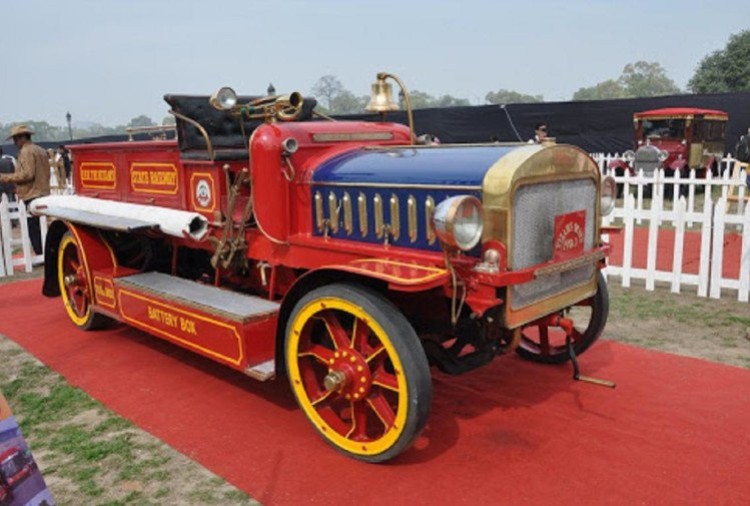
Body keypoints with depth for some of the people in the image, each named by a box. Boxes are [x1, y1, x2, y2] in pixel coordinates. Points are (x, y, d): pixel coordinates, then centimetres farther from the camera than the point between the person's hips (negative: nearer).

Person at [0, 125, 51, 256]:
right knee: (40, 229, 15)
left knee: (33, 230, -7)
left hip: (31, 196, -10)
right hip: (43, 194, 10)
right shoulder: (41, 151, 17)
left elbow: (27, 174, -19)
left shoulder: (26, 151, -10)